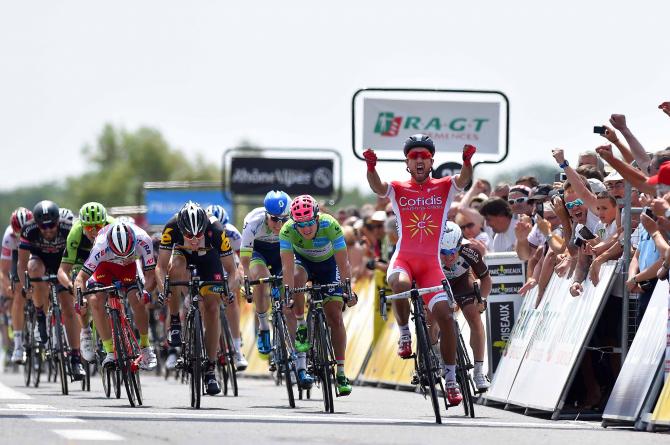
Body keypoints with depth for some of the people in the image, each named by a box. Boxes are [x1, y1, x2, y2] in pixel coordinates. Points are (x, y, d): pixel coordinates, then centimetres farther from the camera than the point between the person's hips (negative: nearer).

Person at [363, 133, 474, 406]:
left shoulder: (444, 188, 7)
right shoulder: (398, 189, 5)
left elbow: (463, 180, -13)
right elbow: (377, 187, -14)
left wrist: (467, 161, -34)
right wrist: (371, 166, -35)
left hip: (431, 263, 1)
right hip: (403, 259, -1)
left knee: (445, 316, -10)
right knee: (401, 284, -37)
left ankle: (451, 379, 1)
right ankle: (404, 333, -10)